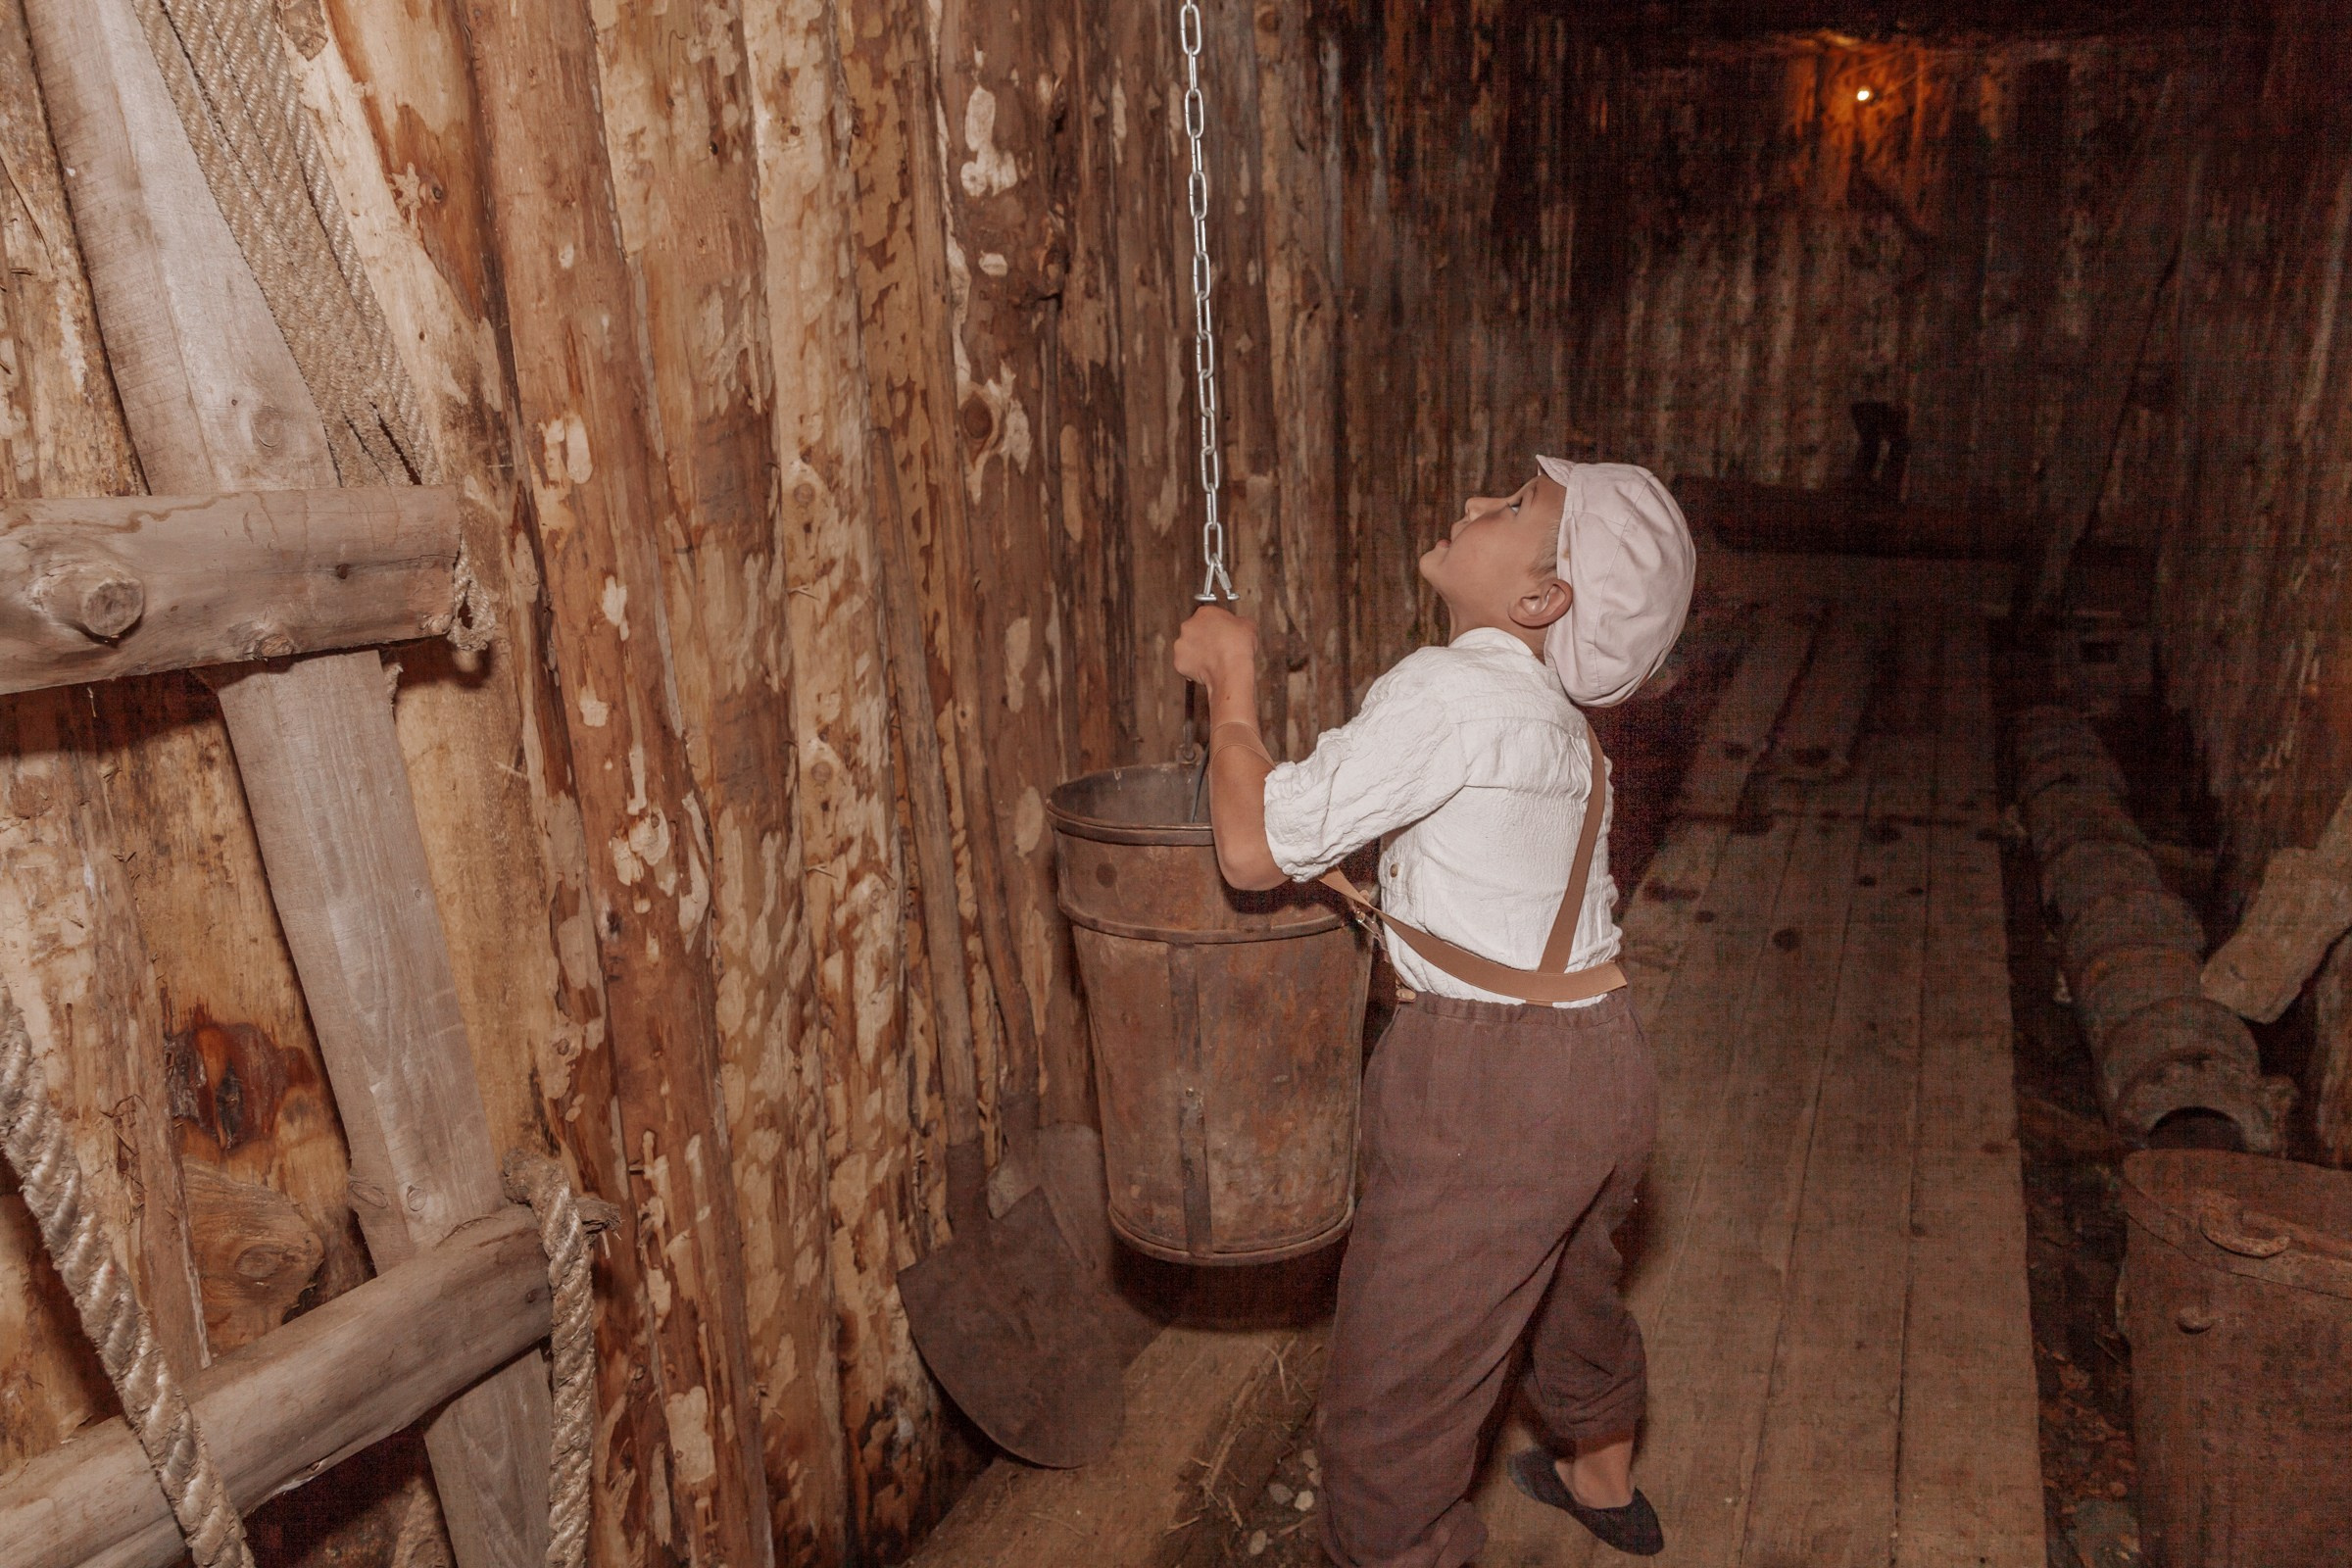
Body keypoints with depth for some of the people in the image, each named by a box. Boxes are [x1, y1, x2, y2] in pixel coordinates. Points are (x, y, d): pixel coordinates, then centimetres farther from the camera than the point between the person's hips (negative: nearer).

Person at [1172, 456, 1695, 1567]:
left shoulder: (1444, 693, -20)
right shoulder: (1551, 715, 10)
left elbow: (1254, 847, -19)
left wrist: (1229, 681, -7)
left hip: (1491, 1096, -10)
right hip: (1600, 1066, 10)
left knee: (1390, 1421, 3)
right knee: (1574, 1292, 35)